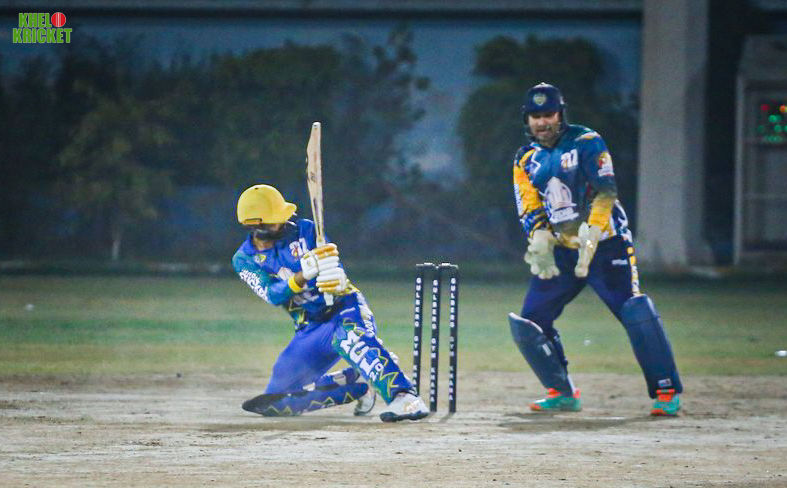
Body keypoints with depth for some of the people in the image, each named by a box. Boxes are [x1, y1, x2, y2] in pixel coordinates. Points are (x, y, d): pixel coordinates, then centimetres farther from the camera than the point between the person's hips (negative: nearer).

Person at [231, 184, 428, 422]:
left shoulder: (304, 230, -2)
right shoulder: (244, 259, -1)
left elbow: (334, 268, -10)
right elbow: (273, 295, -17)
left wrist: (337, 280, -35)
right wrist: (304, 274, -35)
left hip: (345, 307, -4)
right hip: (310, 329, 4)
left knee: (347, 334, -40)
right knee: (274, 401, -3)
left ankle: (405, 397, -54)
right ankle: (358, 383, 7)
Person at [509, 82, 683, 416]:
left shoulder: (586, 143, -5)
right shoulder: (525, 161, 9)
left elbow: (606, 192, -15)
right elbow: (530, 212, 1)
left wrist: (590, 239, -27)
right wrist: (540, 247, -19)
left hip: (606, 244, -5)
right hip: (562, 252, 5)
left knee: (636, 312, -21)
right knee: (527, 324, -2)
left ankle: (667, 392, -15)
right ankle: (563, 394, 11)